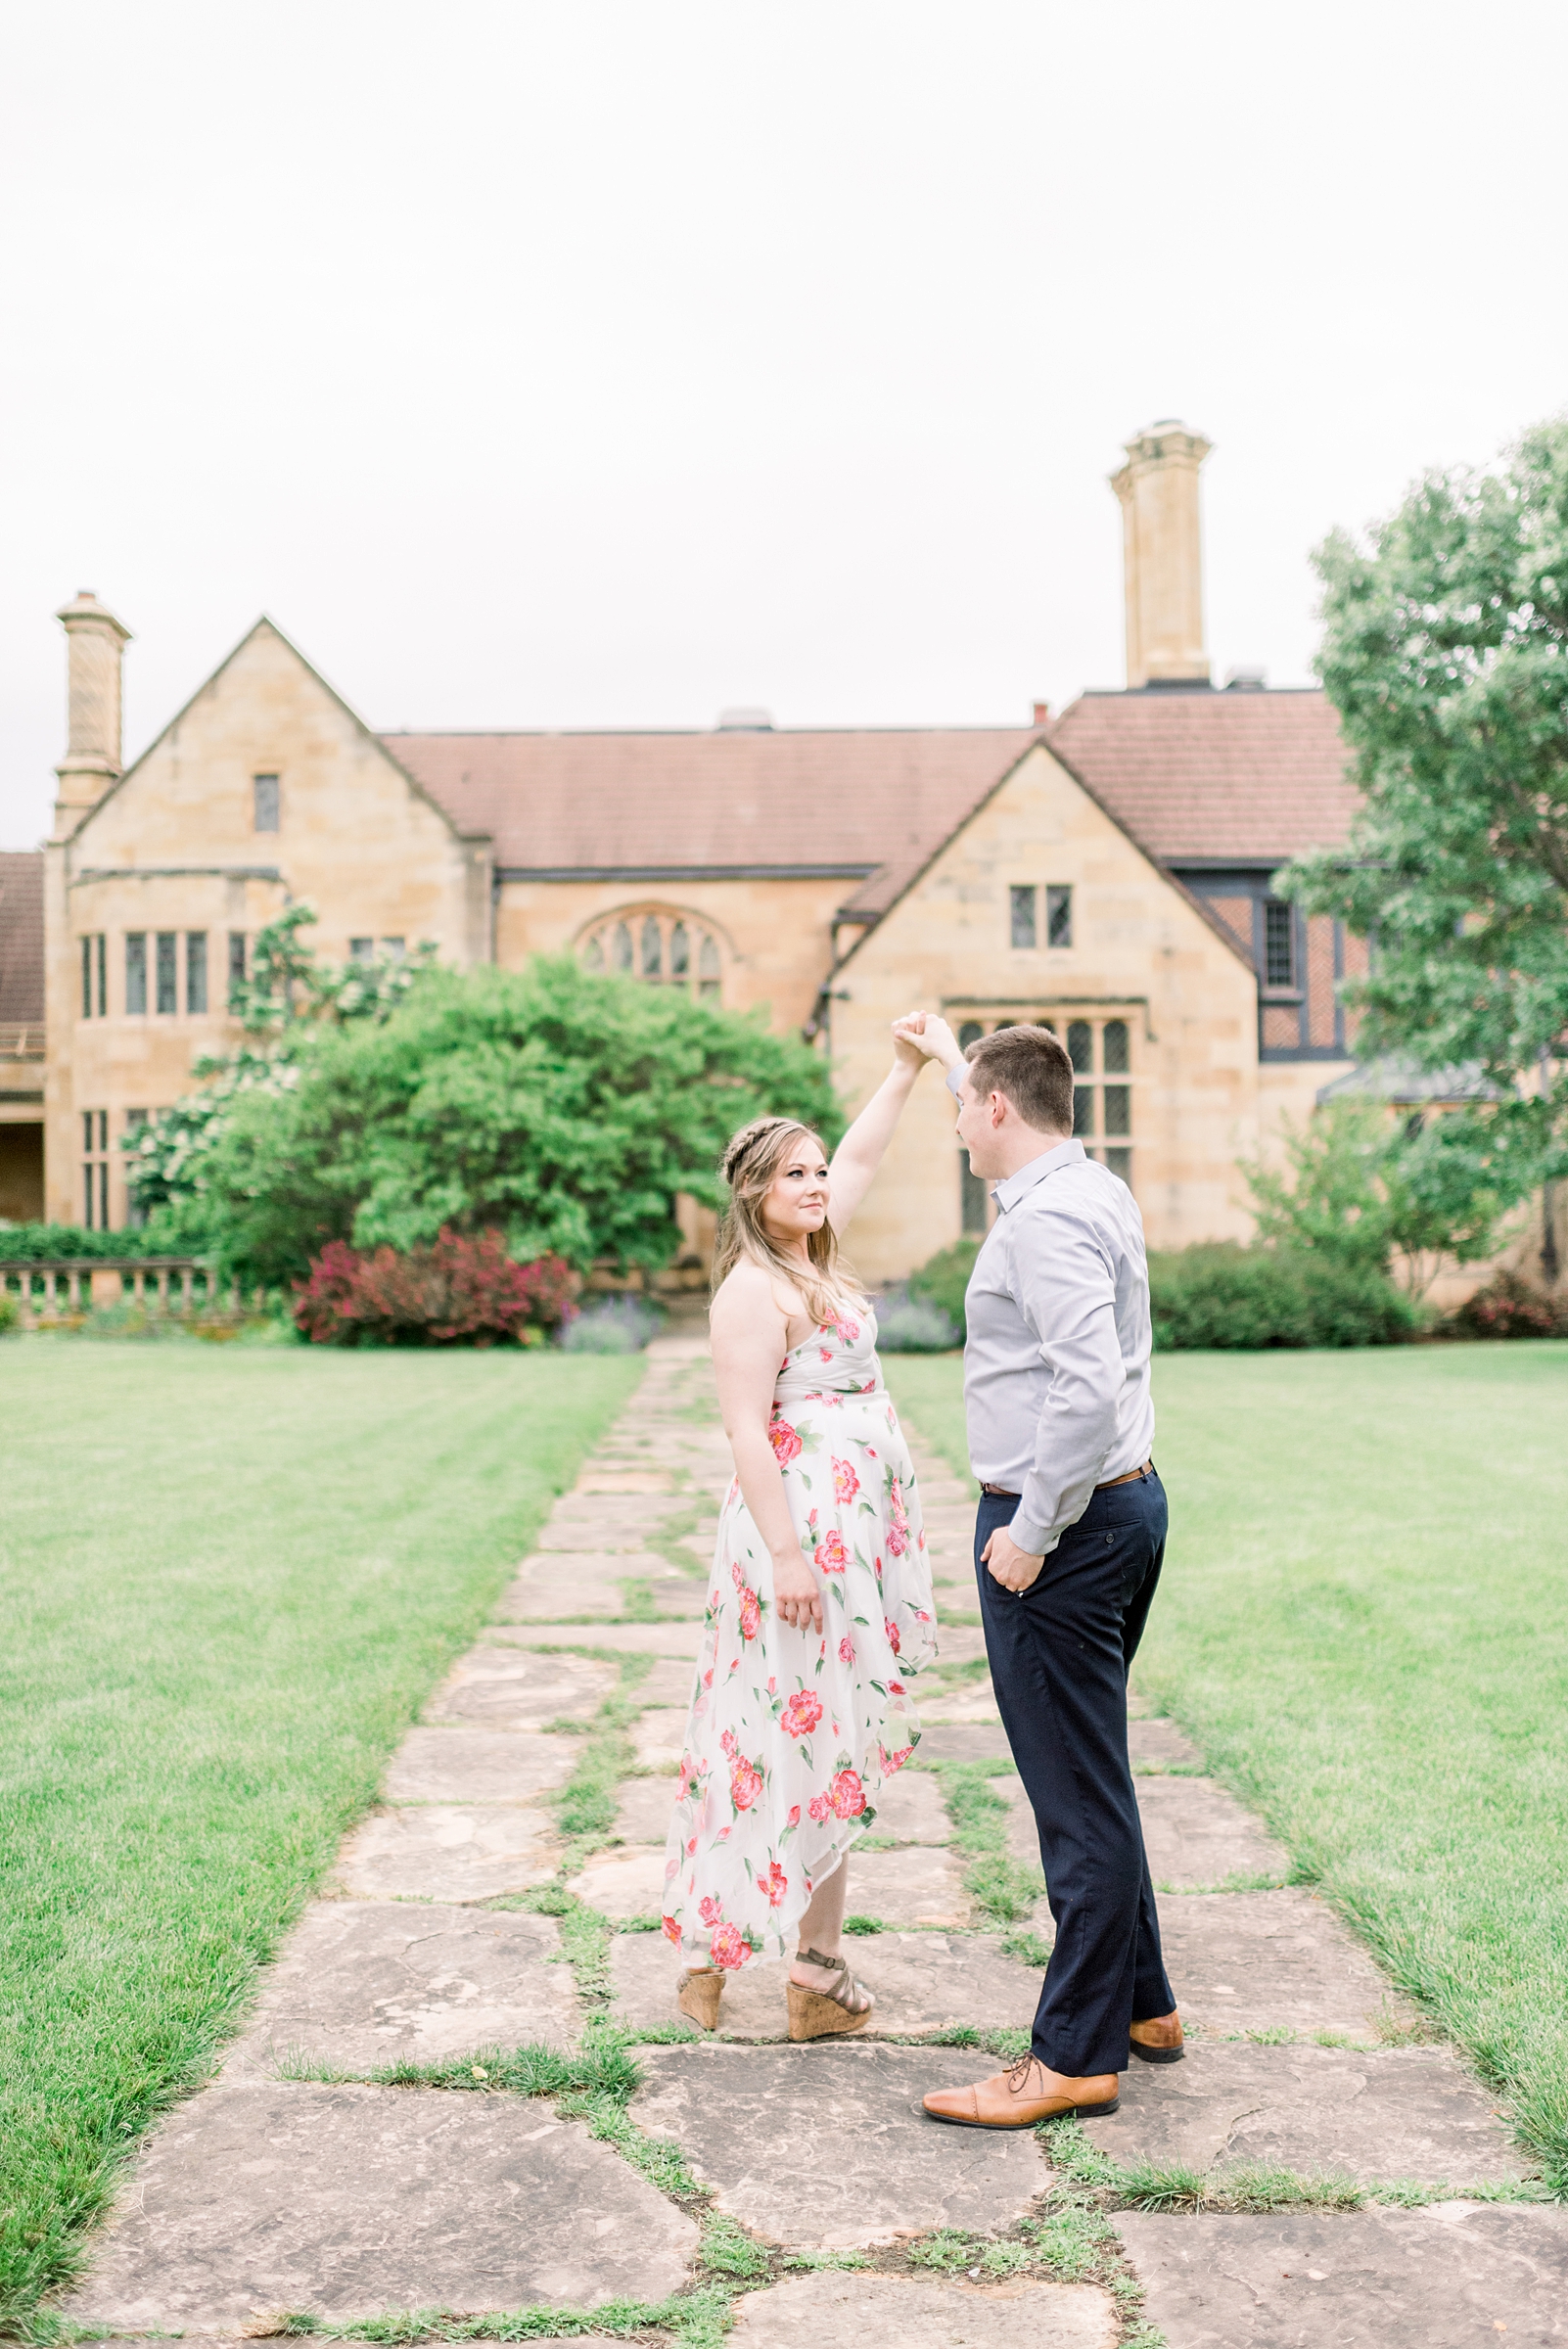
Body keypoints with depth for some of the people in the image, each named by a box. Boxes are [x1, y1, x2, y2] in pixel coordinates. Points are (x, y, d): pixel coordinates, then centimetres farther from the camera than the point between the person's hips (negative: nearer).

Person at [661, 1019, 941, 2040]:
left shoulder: (813, 1260, 14)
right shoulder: (752, 1288, -12)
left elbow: (859, 1157, 28)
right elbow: (746, 1429, -18)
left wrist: (907, 1068, 26)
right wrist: (787, 1552, -23)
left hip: (857, 1526, 9)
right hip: (806, 1525, -9)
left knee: (823, 1738, 12)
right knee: (821, 1737, -4)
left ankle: (711, 1944, 20)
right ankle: (817, 1970, 5)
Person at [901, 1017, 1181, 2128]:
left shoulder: (1044, 1218, -19)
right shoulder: (1098, 1186, 12)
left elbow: (1090, 1385, -29)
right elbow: (1024, 1119, 36)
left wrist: (1032, 1529, -21)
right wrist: (953, 1057, 50)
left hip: (1060, 1520, -10)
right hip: (1126, 1500, 10)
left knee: (1078, 1792, -2)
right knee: (1088, 1775, 20)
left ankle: (1078, 2055, 8)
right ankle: (1141, 2002, 32)